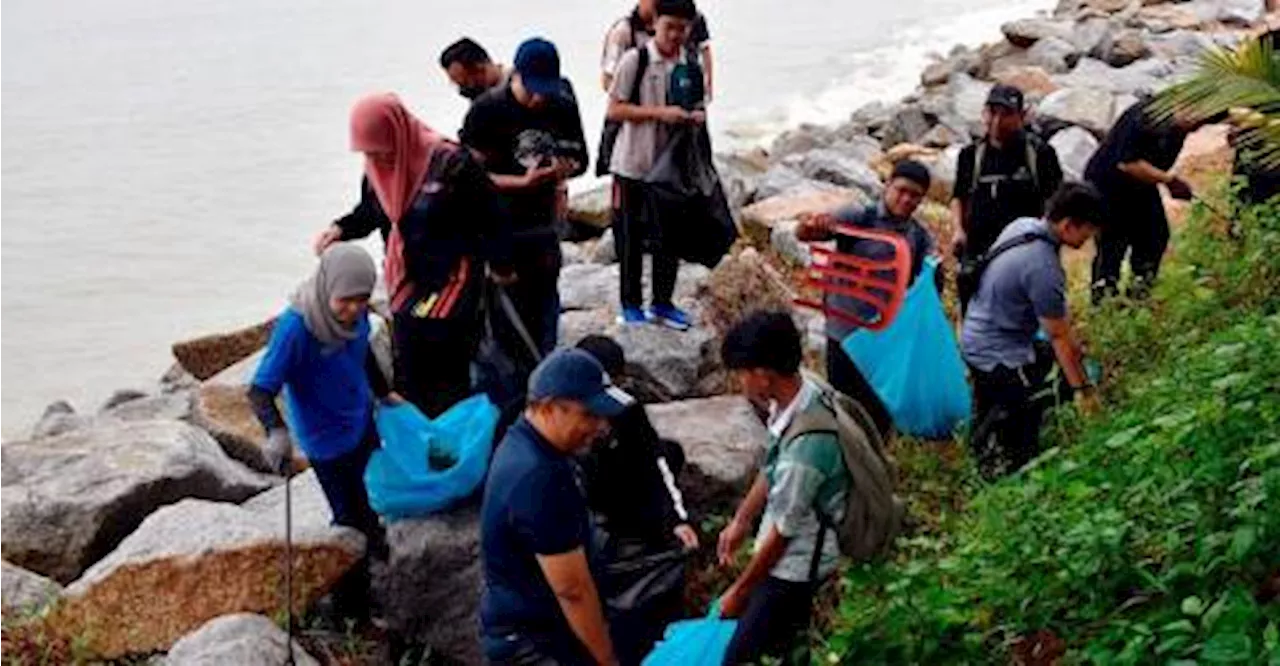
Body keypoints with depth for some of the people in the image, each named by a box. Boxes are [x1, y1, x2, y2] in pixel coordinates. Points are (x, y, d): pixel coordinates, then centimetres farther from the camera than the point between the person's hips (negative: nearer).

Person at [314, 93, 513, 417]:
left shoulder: (451, 163, -21)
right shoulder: (376, 170, -2)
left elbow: (491, 216, -11)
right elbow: (369, 212, 16)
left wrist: (500, 265, -1)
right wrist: (340, 230, -3)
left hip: (451, 279, -6)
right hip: (407, 283, 6)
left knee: (446, 380, -7)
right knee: (408, 377, 9)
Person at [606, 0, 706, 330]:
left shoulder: (690, 65, 4)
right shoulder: (635, 60, -11)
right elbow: (614, 110, -12)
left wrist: (697, 115, -7)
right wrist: (659, 112, -22)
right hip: (634, 164, -5)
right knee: (631, 237, 5)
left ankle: (662, 303, 24)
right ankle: (631, 305, 18)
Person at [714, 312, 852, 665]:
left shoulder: (805, 444, -37)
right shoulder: (800, 392, -11)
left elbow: (782, 532, -24)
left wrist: (739, 590, -10)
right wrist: (740, 521, 18)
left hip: (795, 563, -9)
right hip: (790, 553, 9)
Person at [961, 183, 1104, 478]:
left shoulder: (1023, 225, -2)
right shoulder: (1043, 268, -28)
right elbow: (1059, 336, -20)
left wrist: (1070, 339, 16)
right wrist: (1083, 390, -13)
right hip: (998, 356, -10)